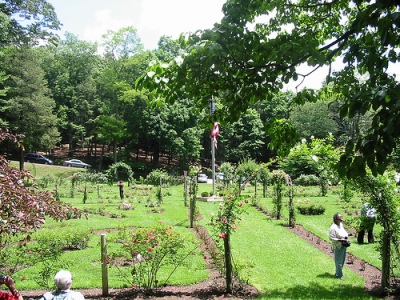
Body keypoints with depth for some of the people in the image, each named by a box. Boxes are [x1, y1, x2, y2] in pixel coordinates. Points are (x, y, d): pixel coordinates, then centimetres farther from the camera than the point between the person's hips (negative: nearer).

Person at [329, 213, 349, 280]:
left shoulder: (341, 225, 6)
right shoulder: (333, 227, -21)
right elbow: (331, 238, -22)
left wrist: (346, 235, 6)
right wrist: (340, 240, -25)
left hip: (343, 246, 9)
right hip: (338, 246, -9)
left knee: (342, 260, 18)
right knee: (339, 261, 1)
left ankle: (338, 273, 33)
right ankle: (339, 275, 16)